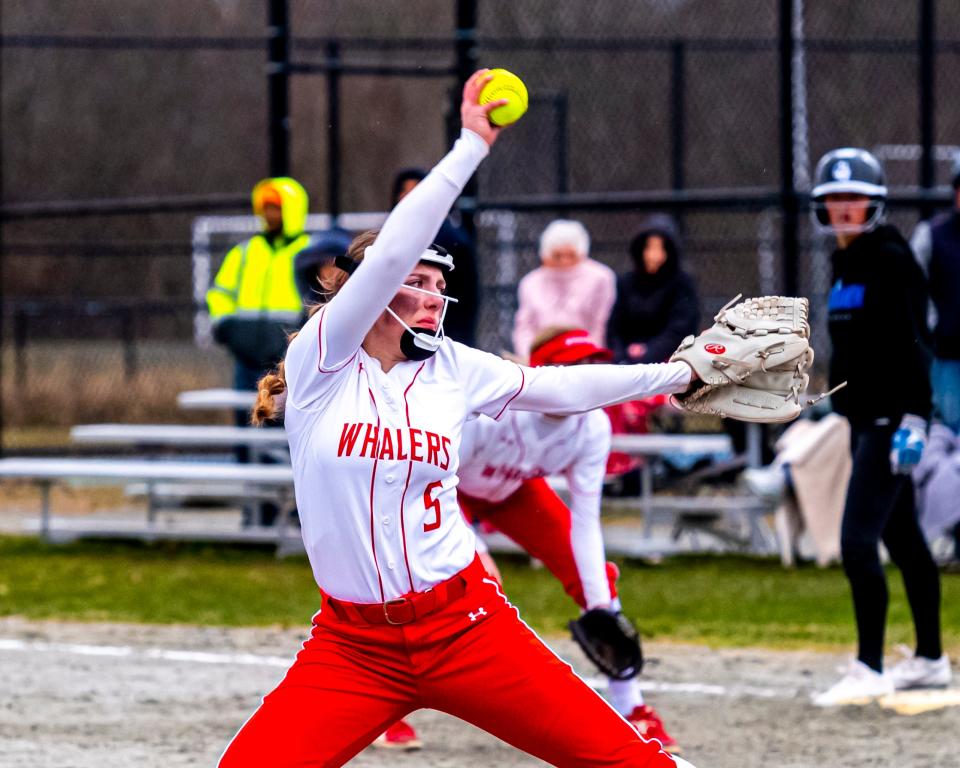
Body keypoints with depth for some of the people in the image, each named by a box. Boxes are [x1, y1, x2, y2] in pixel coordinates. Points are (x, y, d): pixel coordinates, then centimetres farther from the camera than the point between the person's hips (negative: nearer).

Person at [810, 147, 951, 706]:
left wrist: (911, 421, -24)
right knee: (903, 538, 15)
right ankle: (930, 659, 23)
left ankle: (870, 669, -12)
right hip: (866, 418, 10)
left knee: (858, 540, -14)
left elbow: (912, 346, -19)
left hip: (890, 418, -10)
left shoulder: (890, 261, -14)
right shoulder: (849, 263, 14)